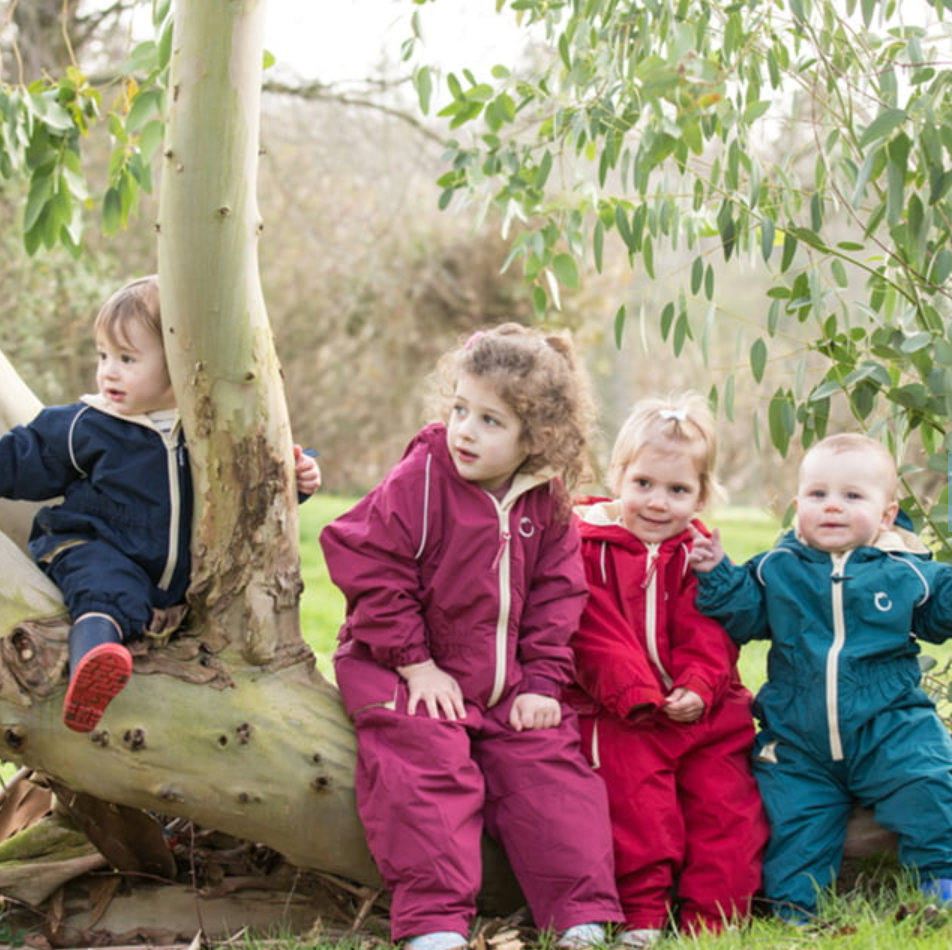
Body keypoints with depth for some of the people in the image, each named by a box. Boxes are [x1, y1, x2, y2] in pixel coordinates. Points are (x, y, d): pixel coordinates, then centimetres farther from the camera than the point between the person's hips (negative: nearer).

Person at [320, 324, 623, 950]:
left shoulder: (548, 505, 0)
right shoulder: (419, 481, -14)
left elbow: (557, 599, 7)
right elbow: (371, 569, -15)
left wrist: (544, 682, -3)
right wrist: (414, 663, -16)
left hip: (508, 682, 4)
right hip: (409, 673, -4)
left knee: (551, 768, -4)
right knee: (428, 767, -23)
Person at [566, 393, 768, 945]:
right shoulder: (587, 546, -1)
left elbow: (709, 635, 3)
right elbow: (597, 634, -9)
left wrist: (697, 689, -16)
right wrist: (639, 694, -19)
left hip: (702, 710, 4)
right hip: (621, 714, -3)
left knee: (727, 796, -5)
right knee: (634, 787, -21)